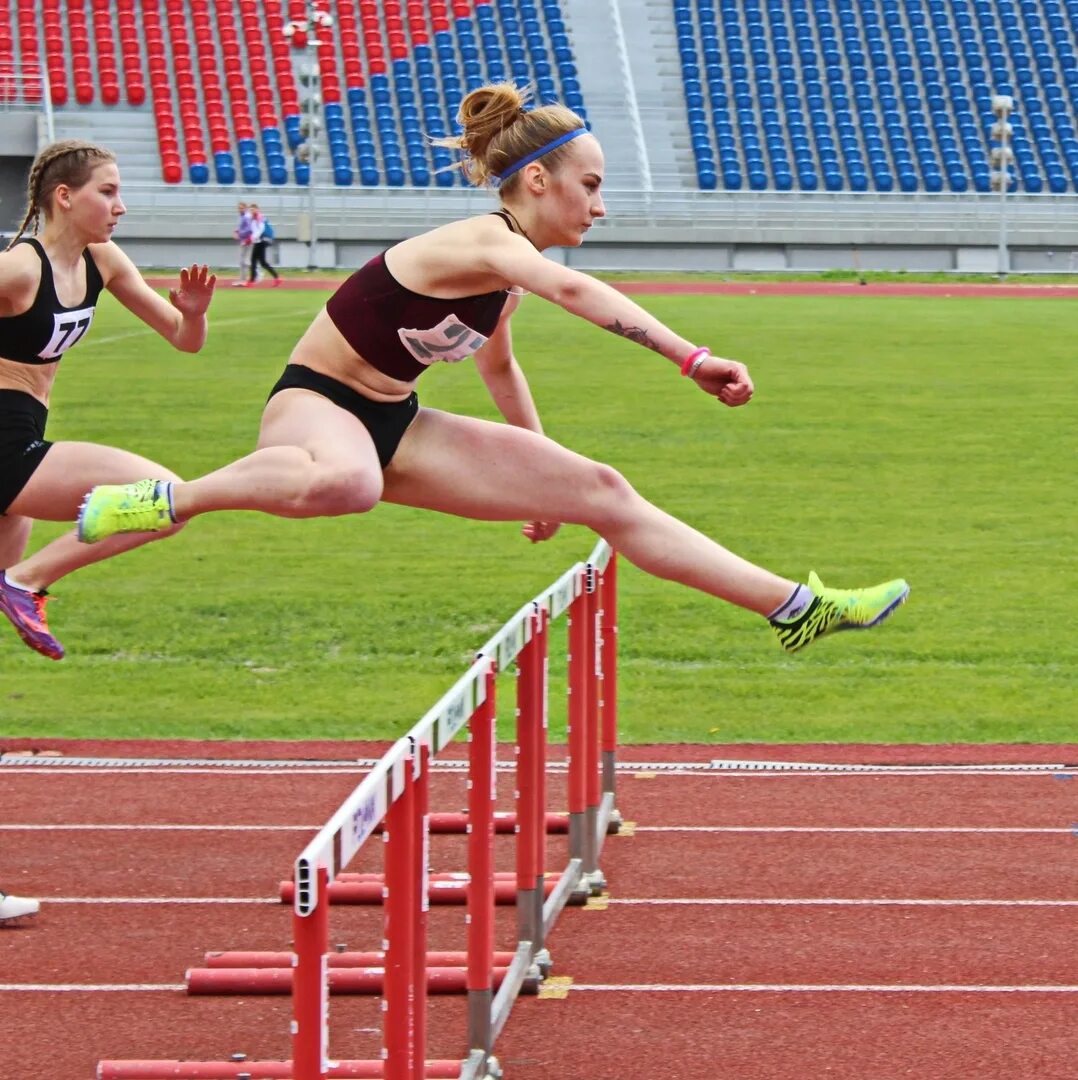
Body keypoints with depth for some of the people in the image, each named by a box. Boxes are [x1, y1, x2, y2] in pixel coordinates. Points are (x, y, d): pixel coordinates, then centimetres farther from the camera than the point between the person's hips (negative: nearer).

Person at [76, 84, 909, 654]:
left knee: (602, 493, 1)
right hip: (315, 405, -9)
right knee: (344, 484, -48)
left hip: (397, 427, 9)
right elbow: (574, 291, -44)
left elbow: (499, 365, 27)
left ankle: (794, 607, 4)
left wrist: (540, 478, 35)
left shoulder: (508, 276, 6)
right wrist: (691, 359, -53)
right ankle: (171, 500, -22)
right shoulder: (483, 245, -24)